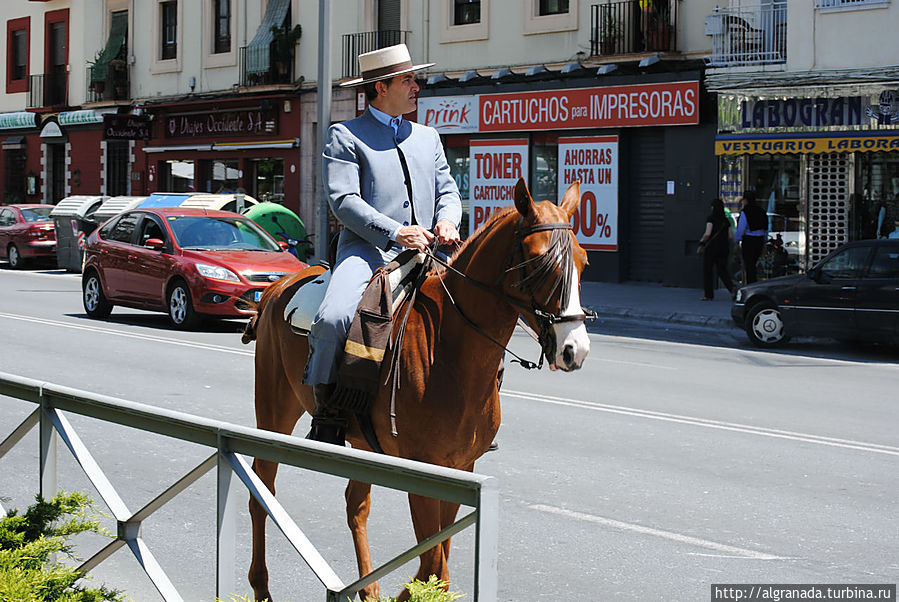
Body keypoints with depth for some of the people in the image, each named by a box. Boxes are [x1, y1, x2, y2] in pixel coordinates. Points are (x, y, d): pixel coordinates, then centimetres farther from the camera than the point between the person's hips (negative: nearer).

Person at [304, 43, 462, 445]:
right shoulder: (344, 137, 4)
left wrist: (447, 219, -5)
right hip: (366, 250, -5)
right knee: (333, 318, -33)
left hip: (424, 253, 5)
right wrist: (396, 233, -20)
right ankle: (328, 412, -17)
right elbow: (343, 199, -7)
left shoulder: (428, 137, 23)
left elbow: (447, 190, 20)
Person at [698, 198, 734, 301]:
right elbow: (730, 236, 8)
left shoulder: (711, 218, -8)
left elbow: (707, 233, -17)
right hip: (724, 248, 6)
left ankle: (709, 295, 4)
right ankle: (732, 288, -10)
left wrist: (701, 242, -5)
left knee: (707, 270, 4)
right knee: (722, 270, 12)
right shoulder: (726, 220, 9)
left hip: (711, 247, -6)